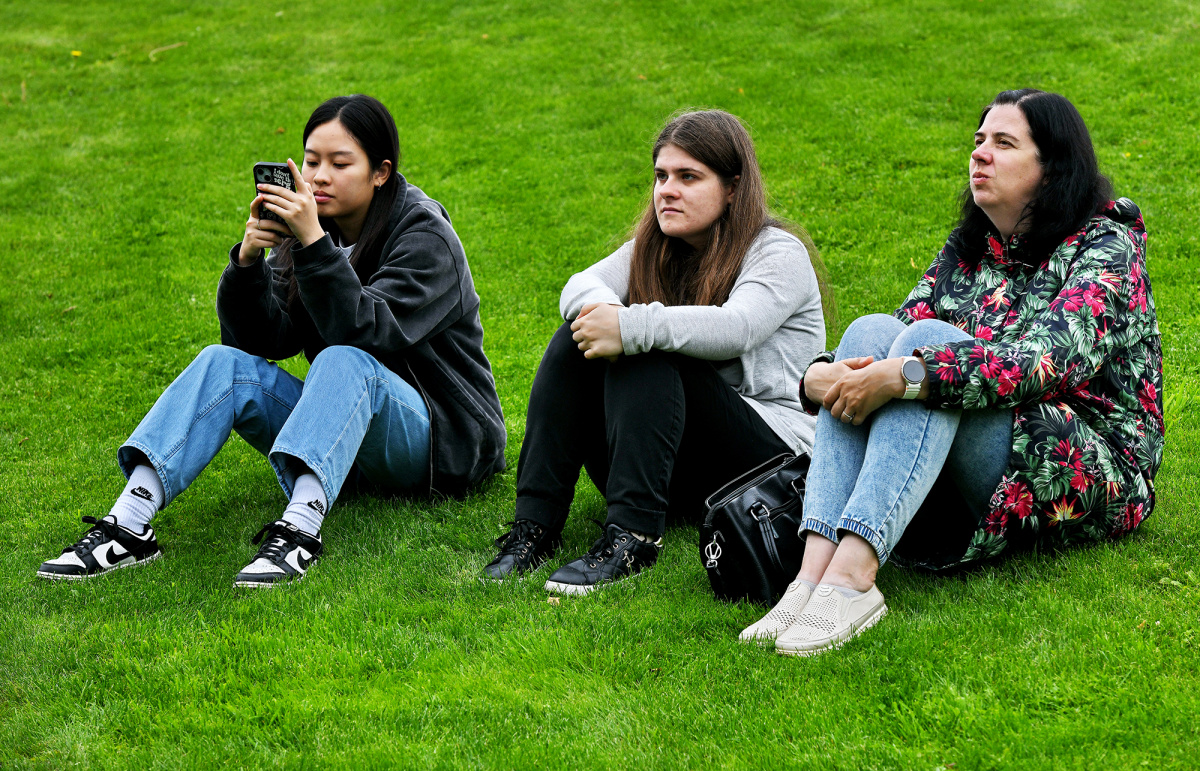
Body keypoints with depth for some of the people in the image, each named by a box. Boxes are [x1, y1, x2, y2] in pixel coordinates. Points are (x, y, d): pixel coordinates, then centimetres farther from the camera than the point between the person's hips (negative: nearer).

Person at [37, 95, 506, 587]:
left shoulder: (426, 237, -11)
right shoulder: (299, 230, 6)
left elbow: (363, 333, -26)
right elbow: (267, 339, -4)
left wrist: (315, 244, -34)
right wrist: (248, 262, -20)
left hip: (436, 435, -5)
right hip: (341, 428, 5)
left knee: (344, 362, -35)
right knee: (225, 364, -17)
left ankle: (300, 529, -54)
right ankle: (128, 528, -32)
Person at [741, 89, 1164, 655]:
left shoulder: (1108, 248, -5)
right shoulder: (967, 249, 16)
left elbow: (1048, 358, -23)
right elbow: (893, 349, 7)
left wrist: (904, 375, -33)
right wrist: (819, 375, -17)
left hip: (1093, 478, -6)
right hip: (971, 486, 6)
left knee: (928, 340, -28)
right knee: (871, 332, -17)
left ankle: (852, 575, -46)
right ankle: (816, 566, -37)